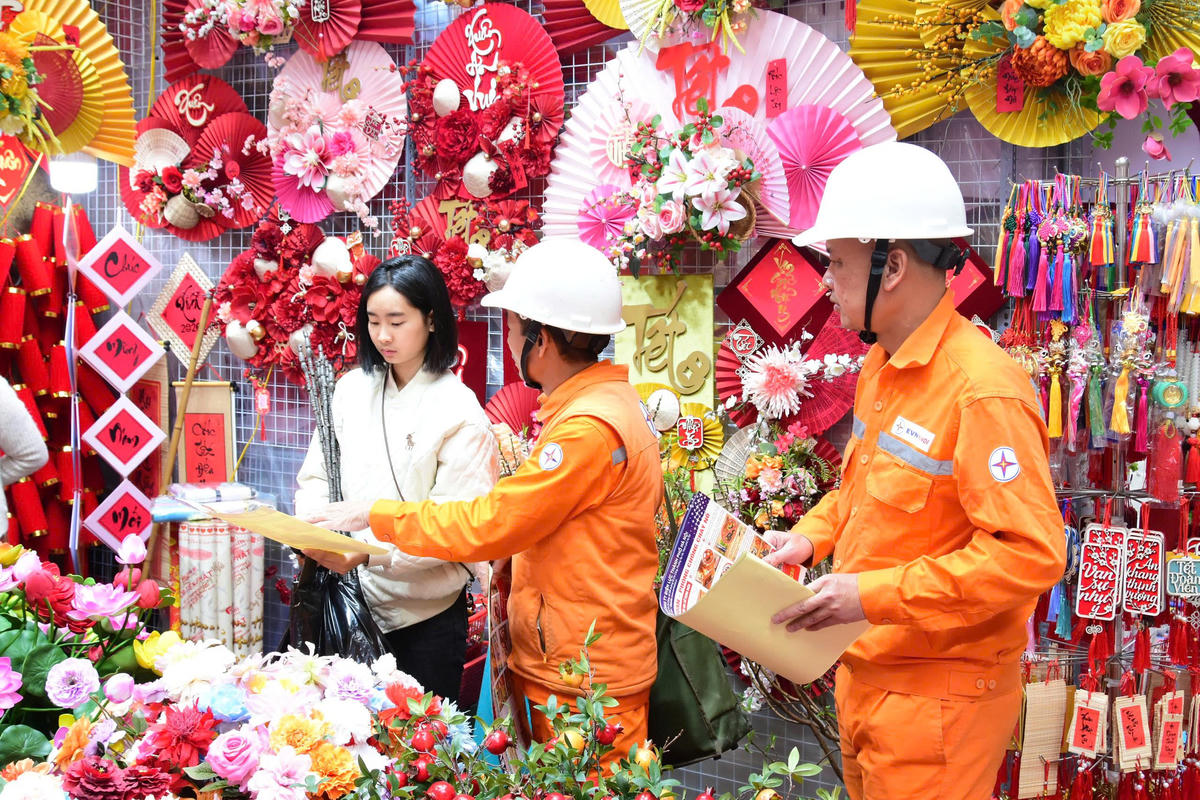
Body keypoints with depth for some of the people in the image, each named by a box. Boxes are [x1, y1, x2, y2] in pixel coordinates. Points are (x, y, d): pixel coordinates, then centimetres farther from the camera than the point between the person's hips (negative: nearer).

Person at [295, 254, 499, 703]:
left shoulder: (458, 409, -11)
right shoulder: (352, 389, 5)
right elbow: (316, 476, 10)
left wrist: (370, 553, -25)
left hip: (426, 613, -4)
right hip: (352, 598, 4)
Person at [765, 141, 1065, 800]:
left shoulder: (981, 390, -23)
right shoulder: (883, 365, 7)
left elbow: (1032, 553, -27)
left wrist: (873, 594, -28)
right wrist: (812, 536, 5)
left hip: (936, 695, -9)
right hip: (866, 670, 9)